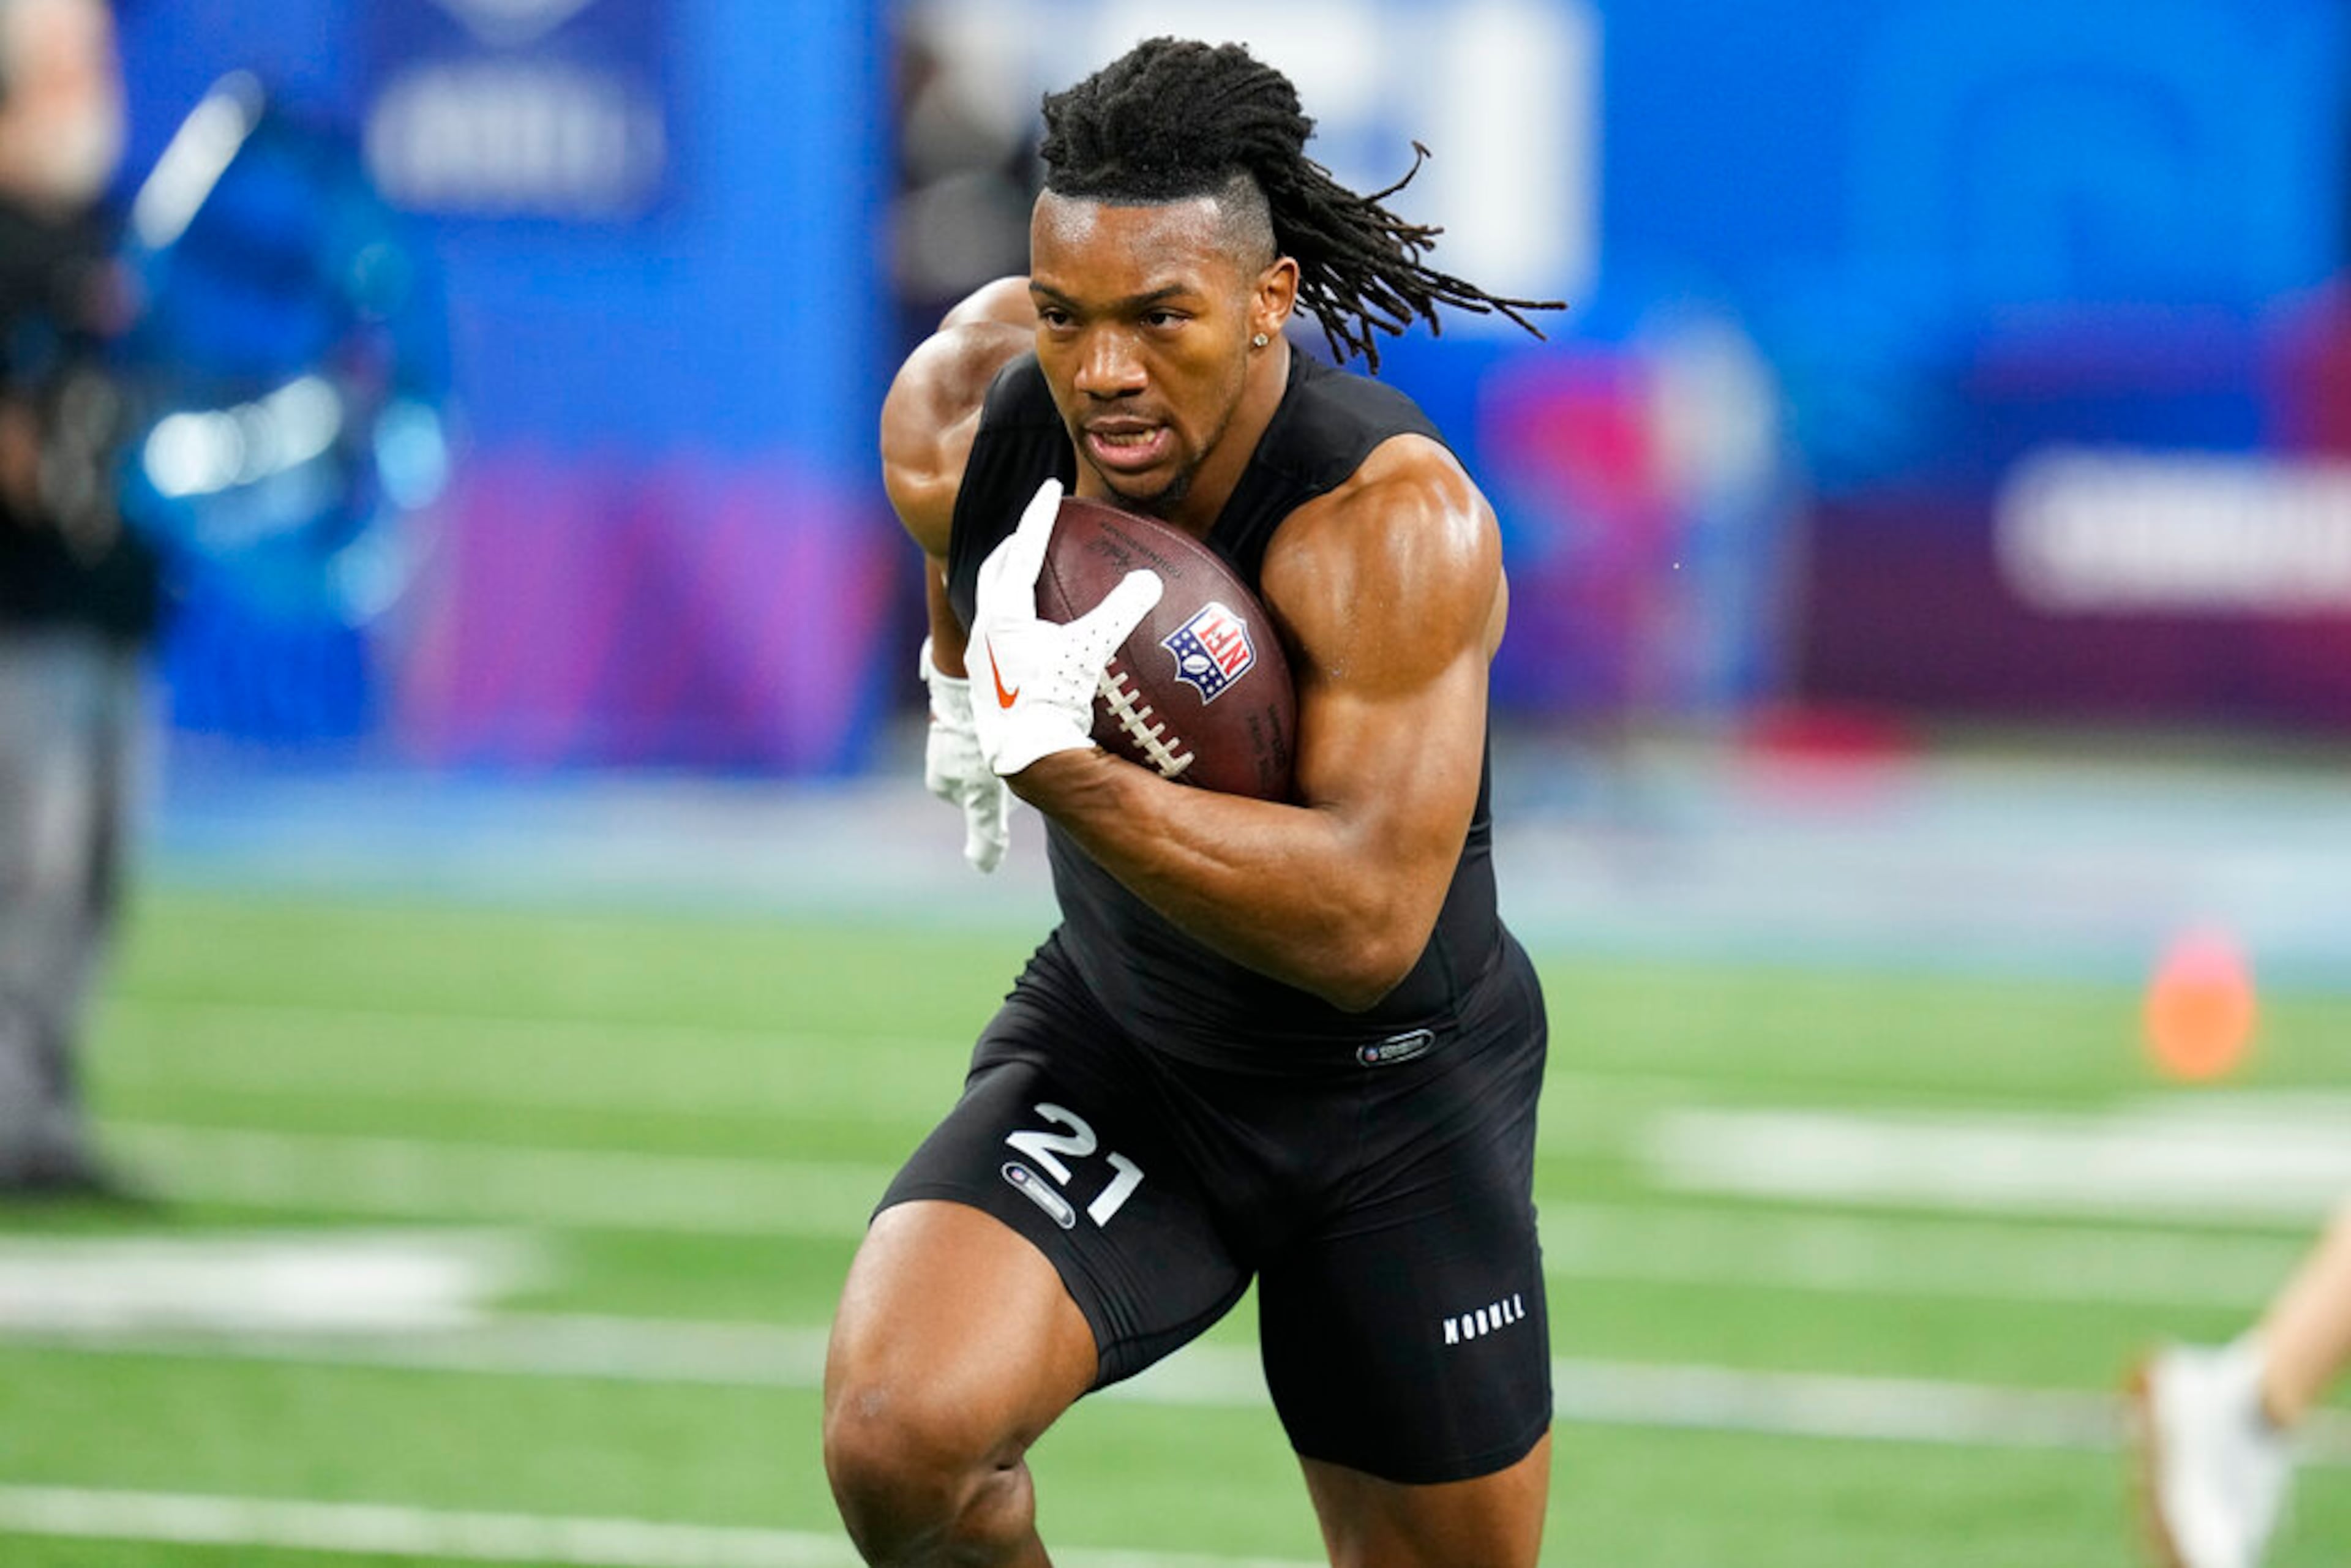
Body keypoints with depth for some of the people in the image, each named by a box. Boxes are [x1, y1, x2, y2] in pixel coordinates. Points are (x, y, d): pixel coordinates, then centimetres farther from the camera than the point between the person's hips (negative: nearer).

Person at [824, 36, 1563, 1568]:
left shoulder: (1396, 523, -32)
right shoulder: (963, 427, -17)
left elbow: (1367, 922, -39)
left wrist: (1054, 758, -46)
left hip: (1400, 1091, -2)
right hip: (1113, 1051, 2)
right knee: (898, 1440, -26)